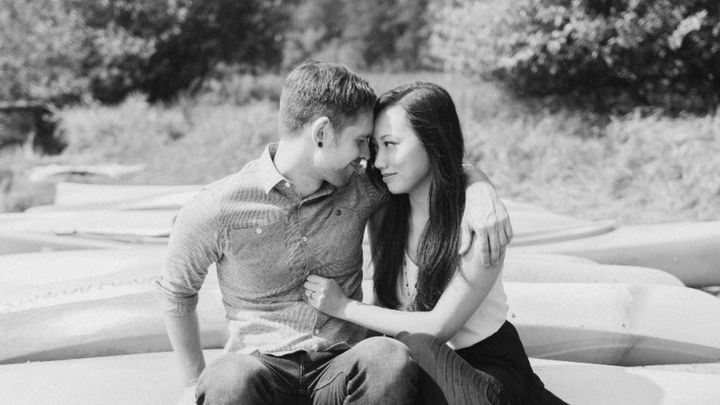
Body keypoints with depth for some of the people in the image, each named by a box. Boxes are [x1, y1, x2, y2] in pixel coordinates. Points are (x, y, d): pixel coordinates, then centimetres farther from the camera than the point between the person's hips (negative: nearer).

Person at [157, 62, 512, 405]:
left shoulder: (360, 188, 5)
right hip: (263, 365, -4)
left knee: (390, 359, -34)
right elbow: (176, 293, 10)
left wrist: (481, 191, -4)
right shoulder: (215, 210, -5)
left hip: (340, 366, 4)